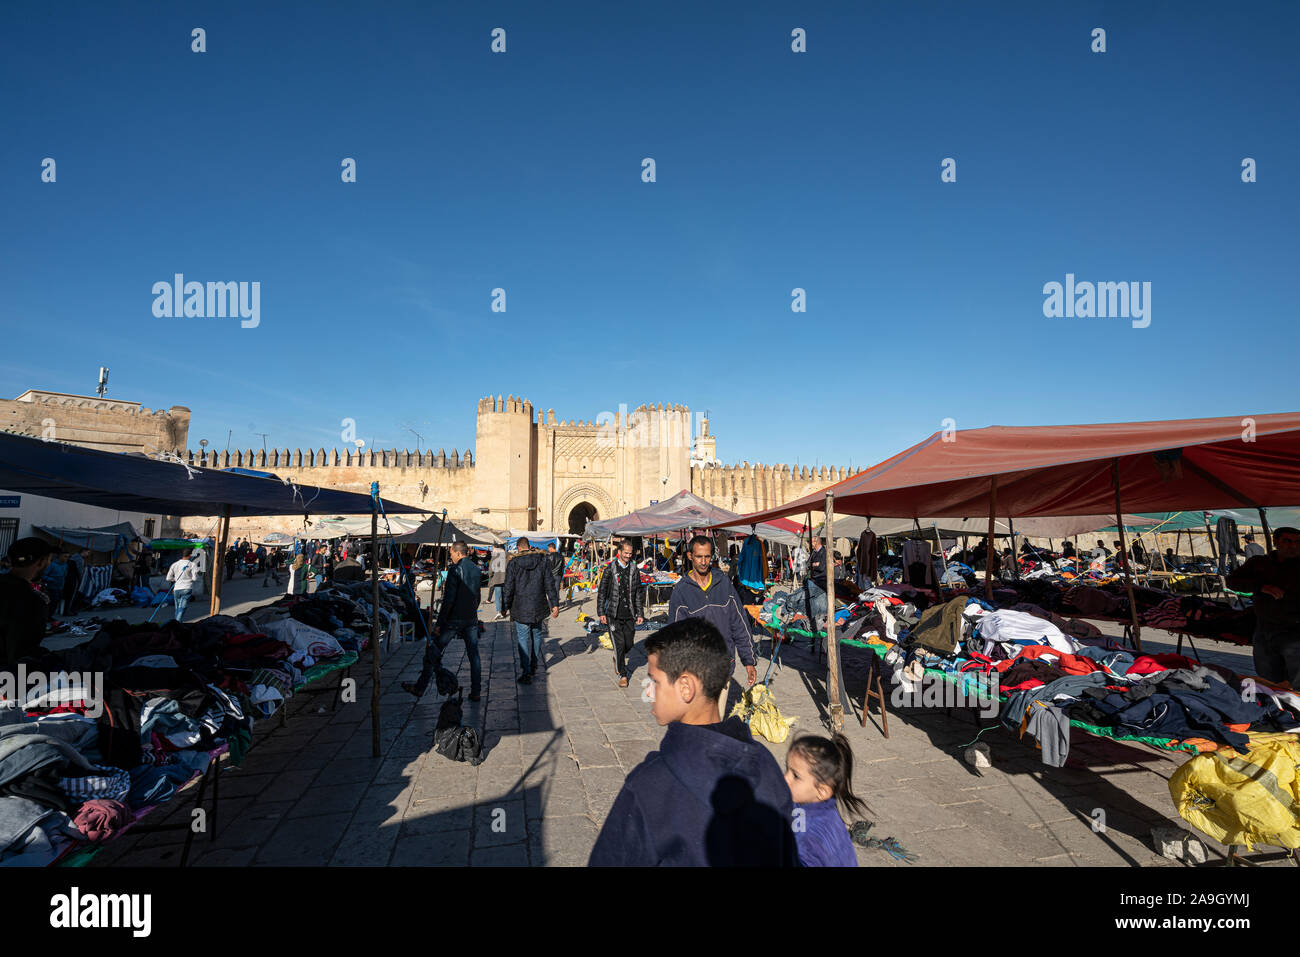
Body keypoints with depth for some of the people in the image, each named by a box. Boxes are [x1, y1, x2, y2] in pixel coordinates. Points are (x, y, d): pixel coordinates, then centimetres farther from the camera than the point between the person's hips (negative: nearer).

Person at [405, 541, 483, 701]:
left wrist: (439, 623, -15)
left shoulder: (455, 570, -15)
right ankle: (475, 691, 10)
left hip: (454, 619, -6)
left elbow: (449, 599, -19)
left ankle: (420, 687, 18)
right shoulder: (477, 570, 8)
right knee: (474, 655, 8)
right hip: (471, 619, 6)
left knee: (433, 652, 8)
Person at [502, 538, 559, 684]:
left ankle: (526, 672, -2)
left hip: (520, 609, -3)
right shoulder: (541, 561, 0)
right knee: (536, 635, 18)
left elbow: (508, 588, -5)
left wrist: (507, 606, 7)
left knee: (523, 639, 2)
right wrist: (555, 604, 3)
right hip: (538, 609, 3)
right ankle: (534, 666, 30)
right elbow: (550, 585, 0)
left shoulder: (513, 564, -6)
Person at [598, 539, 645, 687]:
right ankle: (622, 675, 10)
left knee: (629, 643, 5)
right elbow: (602, 592, 0)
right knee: (619, 644, -5)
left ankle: (617, 658, 37)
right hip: (614, 615, -3)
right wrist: (602, 613, -4)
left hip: (629, 614, 3)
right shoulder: (610, 569, -3)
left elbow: (639, 593, 12)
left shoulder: (634, 570, 7)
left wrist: (640, 614, 8)